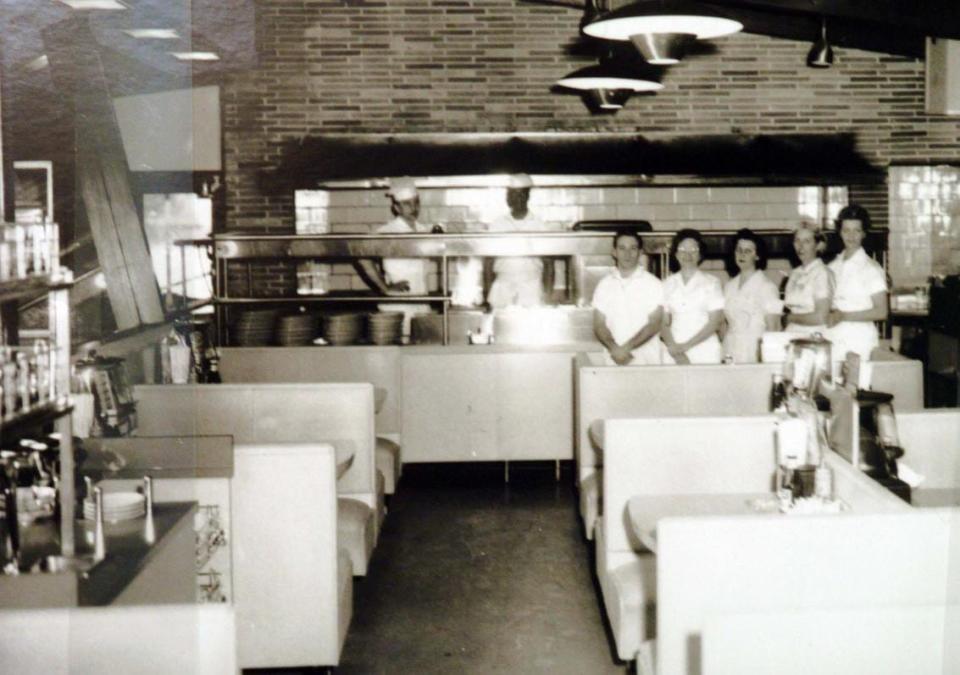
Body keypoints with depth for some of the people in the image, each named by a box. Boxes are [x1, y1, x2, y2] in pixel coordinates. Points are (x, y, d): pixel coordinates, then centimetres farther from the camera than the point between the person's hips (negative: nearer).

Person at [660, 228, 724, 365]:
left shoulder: (711, 283, 3)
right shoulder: (668, 284, 10)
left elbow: (714, 322, -2)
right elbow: (663, 323, 6)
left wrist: (685, 346, -9)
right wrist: (675, 351, -9)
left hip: (705, 355, -2)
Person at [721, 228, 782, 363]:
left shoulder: (766, 286, -3)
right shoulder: (729, 286, 12)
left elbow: (773, 329, -4)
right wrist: (725, 353, 6)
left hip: (756, 356, -4)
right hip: (731, 356, 4)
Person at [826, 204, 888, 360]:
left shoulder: (871, 268, -3)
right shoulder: (833, 266, 12)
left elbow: (881, 312, -7)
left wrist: (843, 316, -12)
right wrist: (830, 313, -2)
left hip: (858, 339, -4)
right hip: (833, 339, 4)